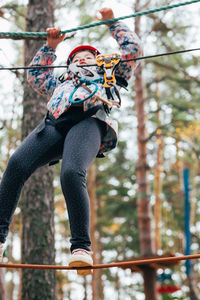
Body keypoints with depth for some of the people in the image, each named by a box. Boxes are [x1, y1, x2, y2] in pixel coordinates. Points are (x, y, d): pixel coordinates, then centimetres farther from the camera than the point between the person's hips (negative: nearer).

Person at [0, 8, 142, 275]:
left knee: (72, 173, -34)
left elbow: (134, 49, 39)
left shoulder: (110, 76, 40)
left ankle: (82, 247, -32)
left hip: (89, 121, -3)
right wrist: (51, 46, 55)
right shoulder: (62, 83, 47)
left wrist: (112, 23, 44)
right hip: (55, 123, 4)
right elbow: (35, 74, 57)